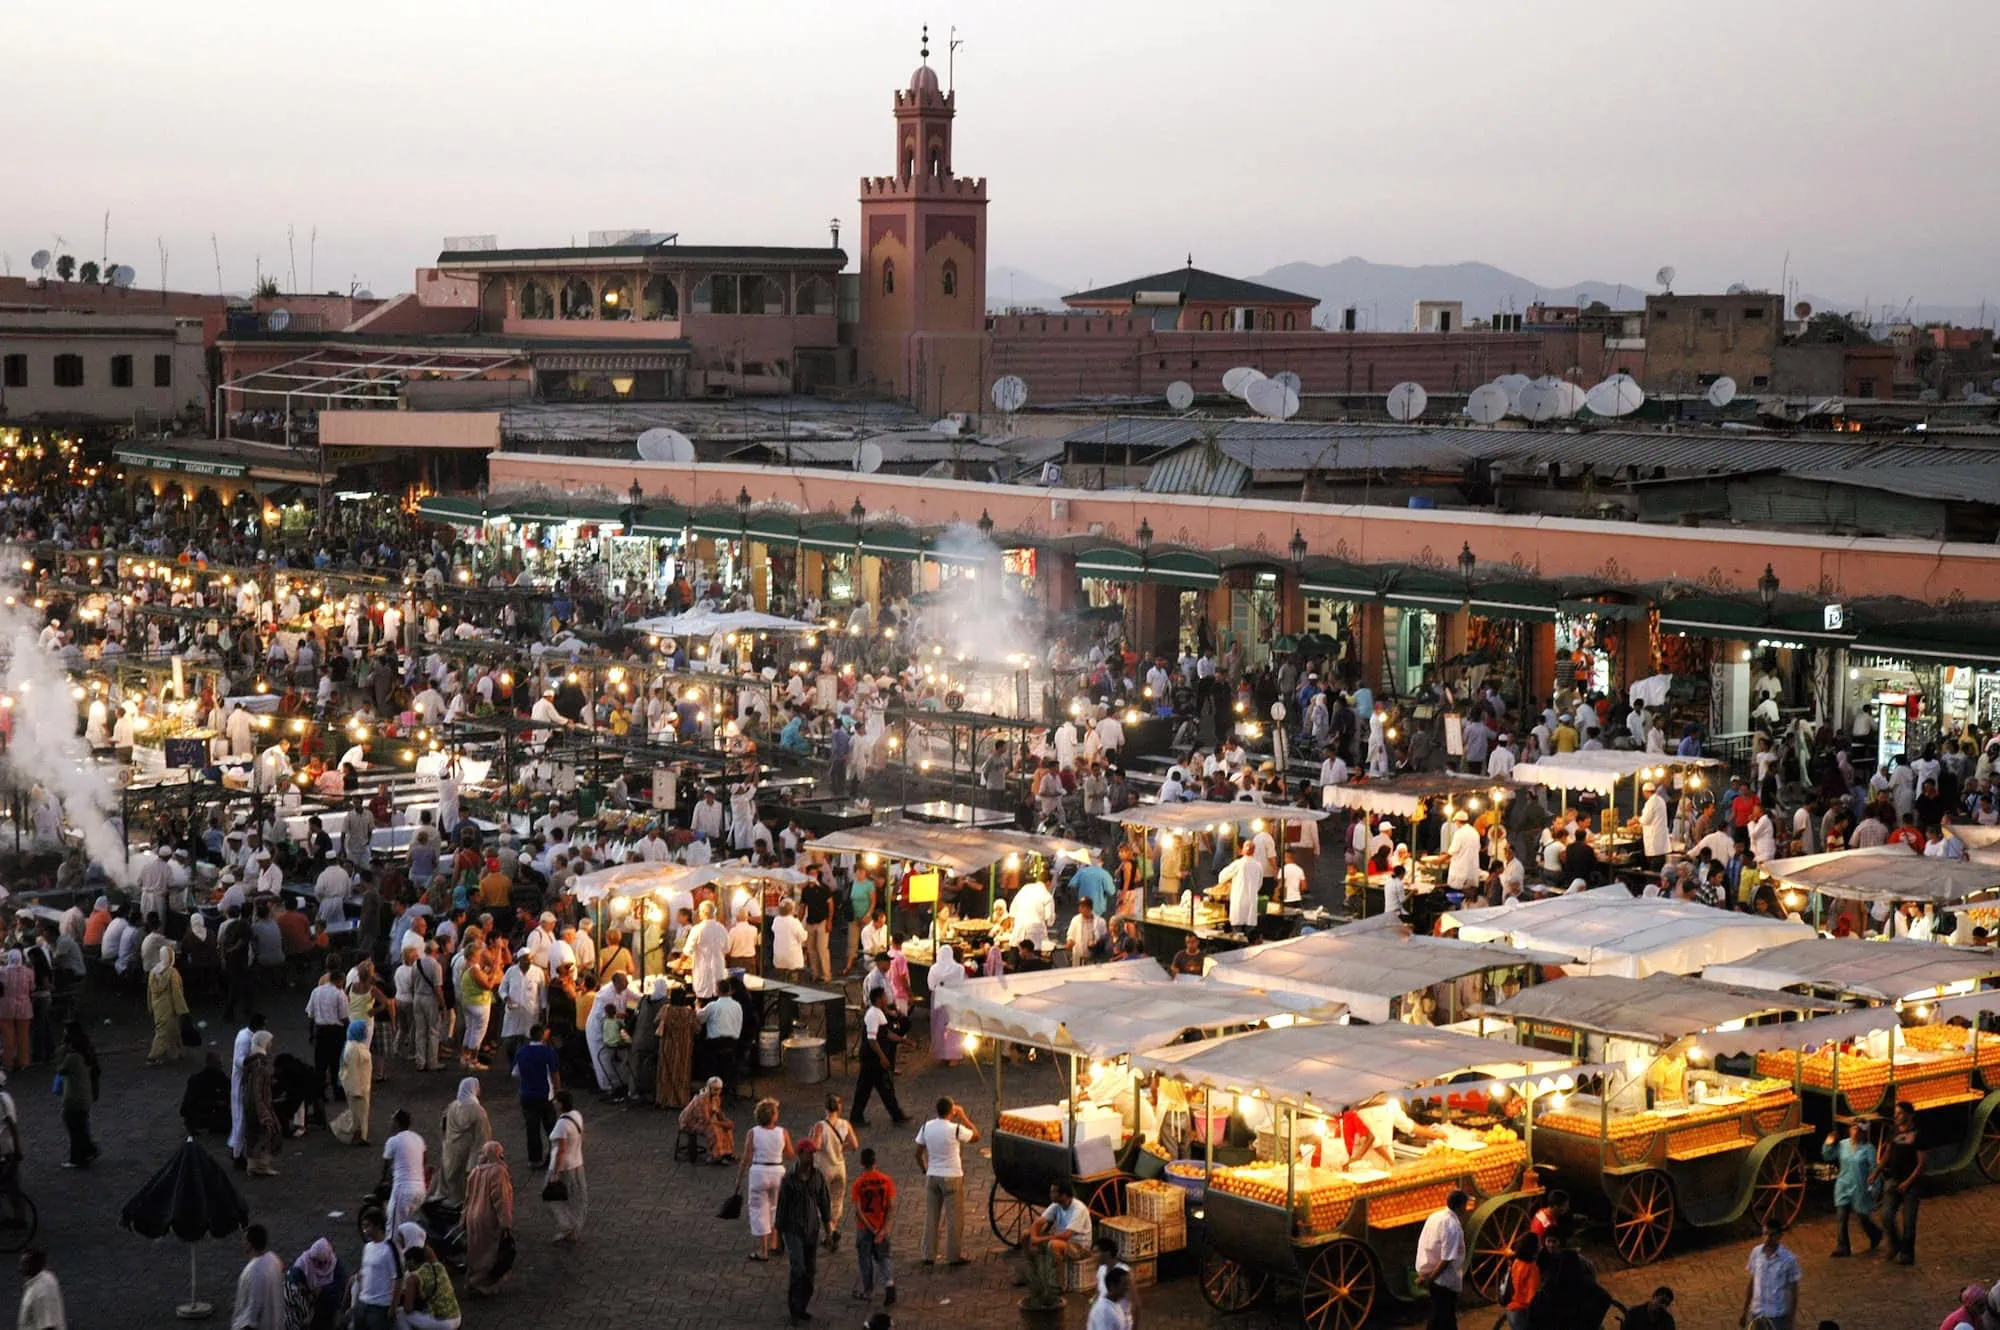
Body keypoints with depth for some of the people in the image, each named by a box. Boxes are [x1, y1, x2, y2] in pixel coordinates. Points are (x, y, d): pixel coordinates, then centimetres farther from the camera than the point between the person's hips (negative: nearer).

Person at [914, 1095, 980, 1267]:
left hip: (932, 1177, 4)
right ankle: (954, 1256, 13)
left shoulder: (926, 1127, -3)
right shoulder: (956, 1129, -17)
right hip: (952, 1177, -4)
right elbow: (976, 1136, -1)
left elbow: (919, 1153, 3)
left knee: (931, 1217, 13)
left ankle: (929, 1256, 18)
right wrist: (963, 1117, 3)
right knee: (955, 1218, 7)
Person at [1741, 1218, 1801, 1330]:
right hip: (1757, 1313, 4)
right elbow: (1751, 1283, 6)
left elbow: (1793, 1290, -9)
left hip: (1778, 1315, -4)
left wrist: (1791, 1319, -8)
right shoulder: (1756, 1252, -5)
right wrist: (1744, 1311, 8)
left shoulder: (1789, 1259, -17)